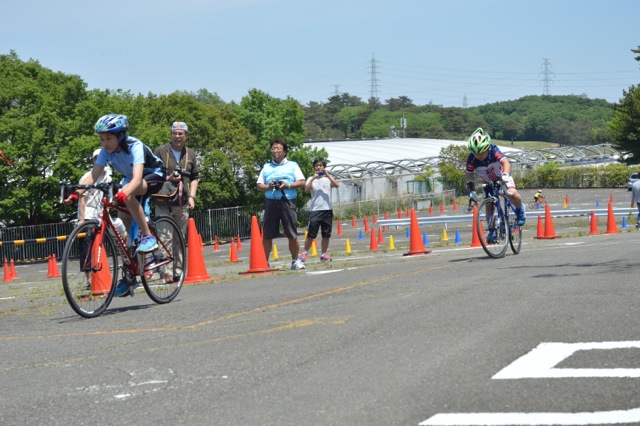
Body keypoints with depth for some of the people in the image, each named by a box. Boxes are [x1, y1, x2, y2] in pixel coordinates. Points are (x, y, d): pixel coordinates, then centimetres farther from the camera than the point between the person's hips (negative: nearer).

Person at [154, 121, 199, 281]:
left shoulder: (191, 154, 13)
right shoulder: (161, 151, 1)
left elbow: (194, 178, 18)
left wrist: (192, 196, 5)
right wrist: (167, 179, -14)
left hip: (183, 203, 4)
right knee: (165, 236, -12)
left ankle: (178, 271, 14)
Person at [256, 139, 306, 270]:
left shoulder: (292, 165, 12)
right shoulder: (266, 167, 18)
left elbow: (301, 182, 3)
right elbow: (259, 185, 14)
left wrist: (288, 185, -12)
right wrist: (268, 187, -7)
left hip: (288, 202, -2)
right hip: (271, 202, 2)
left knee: (292, 235, -1)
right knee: (267, 235, -1)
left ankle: (295, 261, 12)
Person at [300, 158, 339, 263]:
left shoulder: (328, 178, 12)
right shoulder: (311, 179, 8)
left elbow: (337, 185, -6)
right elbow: (306, 190, -8)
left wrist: (327, 175, -13)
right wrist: (313, 178, -14)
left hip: (328, 209, 2)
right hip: (315, 210, -2)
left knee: (326, 234, 4)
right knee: (311, 234, -5)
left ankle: (324, 254, 12)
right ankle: (305, 252, 6)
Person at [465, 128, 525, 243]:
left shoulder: (494, 151, -33)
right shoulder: (471, 159, -26)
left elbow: (505, 162, -46)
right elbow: (468, 173, -15)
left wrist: (505, 175, -62)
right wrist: (469, 182, -34)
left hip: (502, 177, -3)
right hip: (488, 182, 3)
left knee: (512, 194, -29)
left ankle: (520, 209, 2)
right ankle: (492, 231, 12)